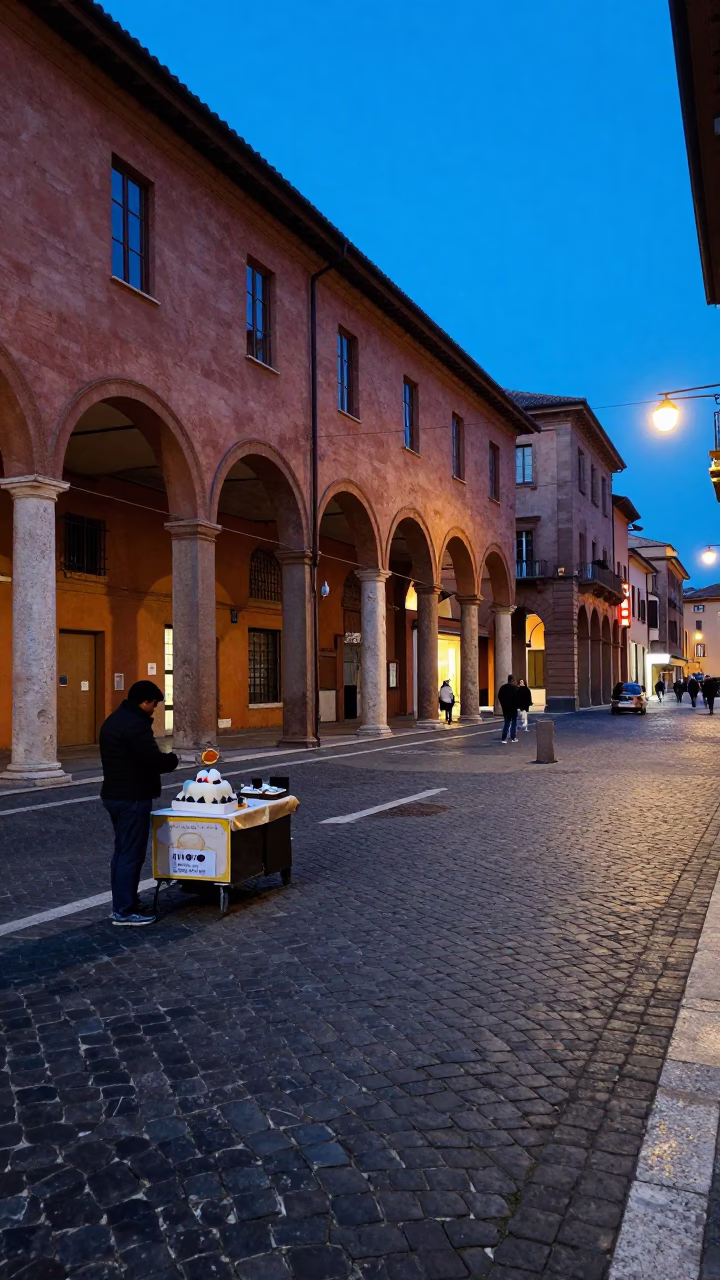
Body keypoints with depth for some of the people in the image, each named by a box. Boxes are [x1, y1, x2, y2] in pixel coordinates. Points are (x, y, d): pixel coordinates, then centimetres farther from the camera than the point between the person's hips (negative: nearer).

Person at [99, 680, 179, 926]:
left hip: (113, 794, 10)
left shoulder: (113, 721, 13)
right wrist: (173, 759, -4)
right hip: (133, 798, -10)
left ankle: (121, 903, 25)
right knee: (131, 853, -3)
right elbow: (154, 760, -24)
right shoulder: (135, 725, -20)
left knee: (122, 850, 17)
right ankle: (124, 911, 2)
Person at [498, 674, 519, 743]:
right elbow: (517, 697, -15)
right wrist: (517, 705, -2)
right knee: (514, 722, 8)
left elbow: (499, 697, 7)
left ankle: (504, 738, -1)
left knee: (507, 722, 10)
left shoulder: (502, 687, 5)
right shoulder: (515, 687, -11)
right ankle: (513, 738, 9)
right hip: (513, 707, -5)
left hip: (505, 707, 5)